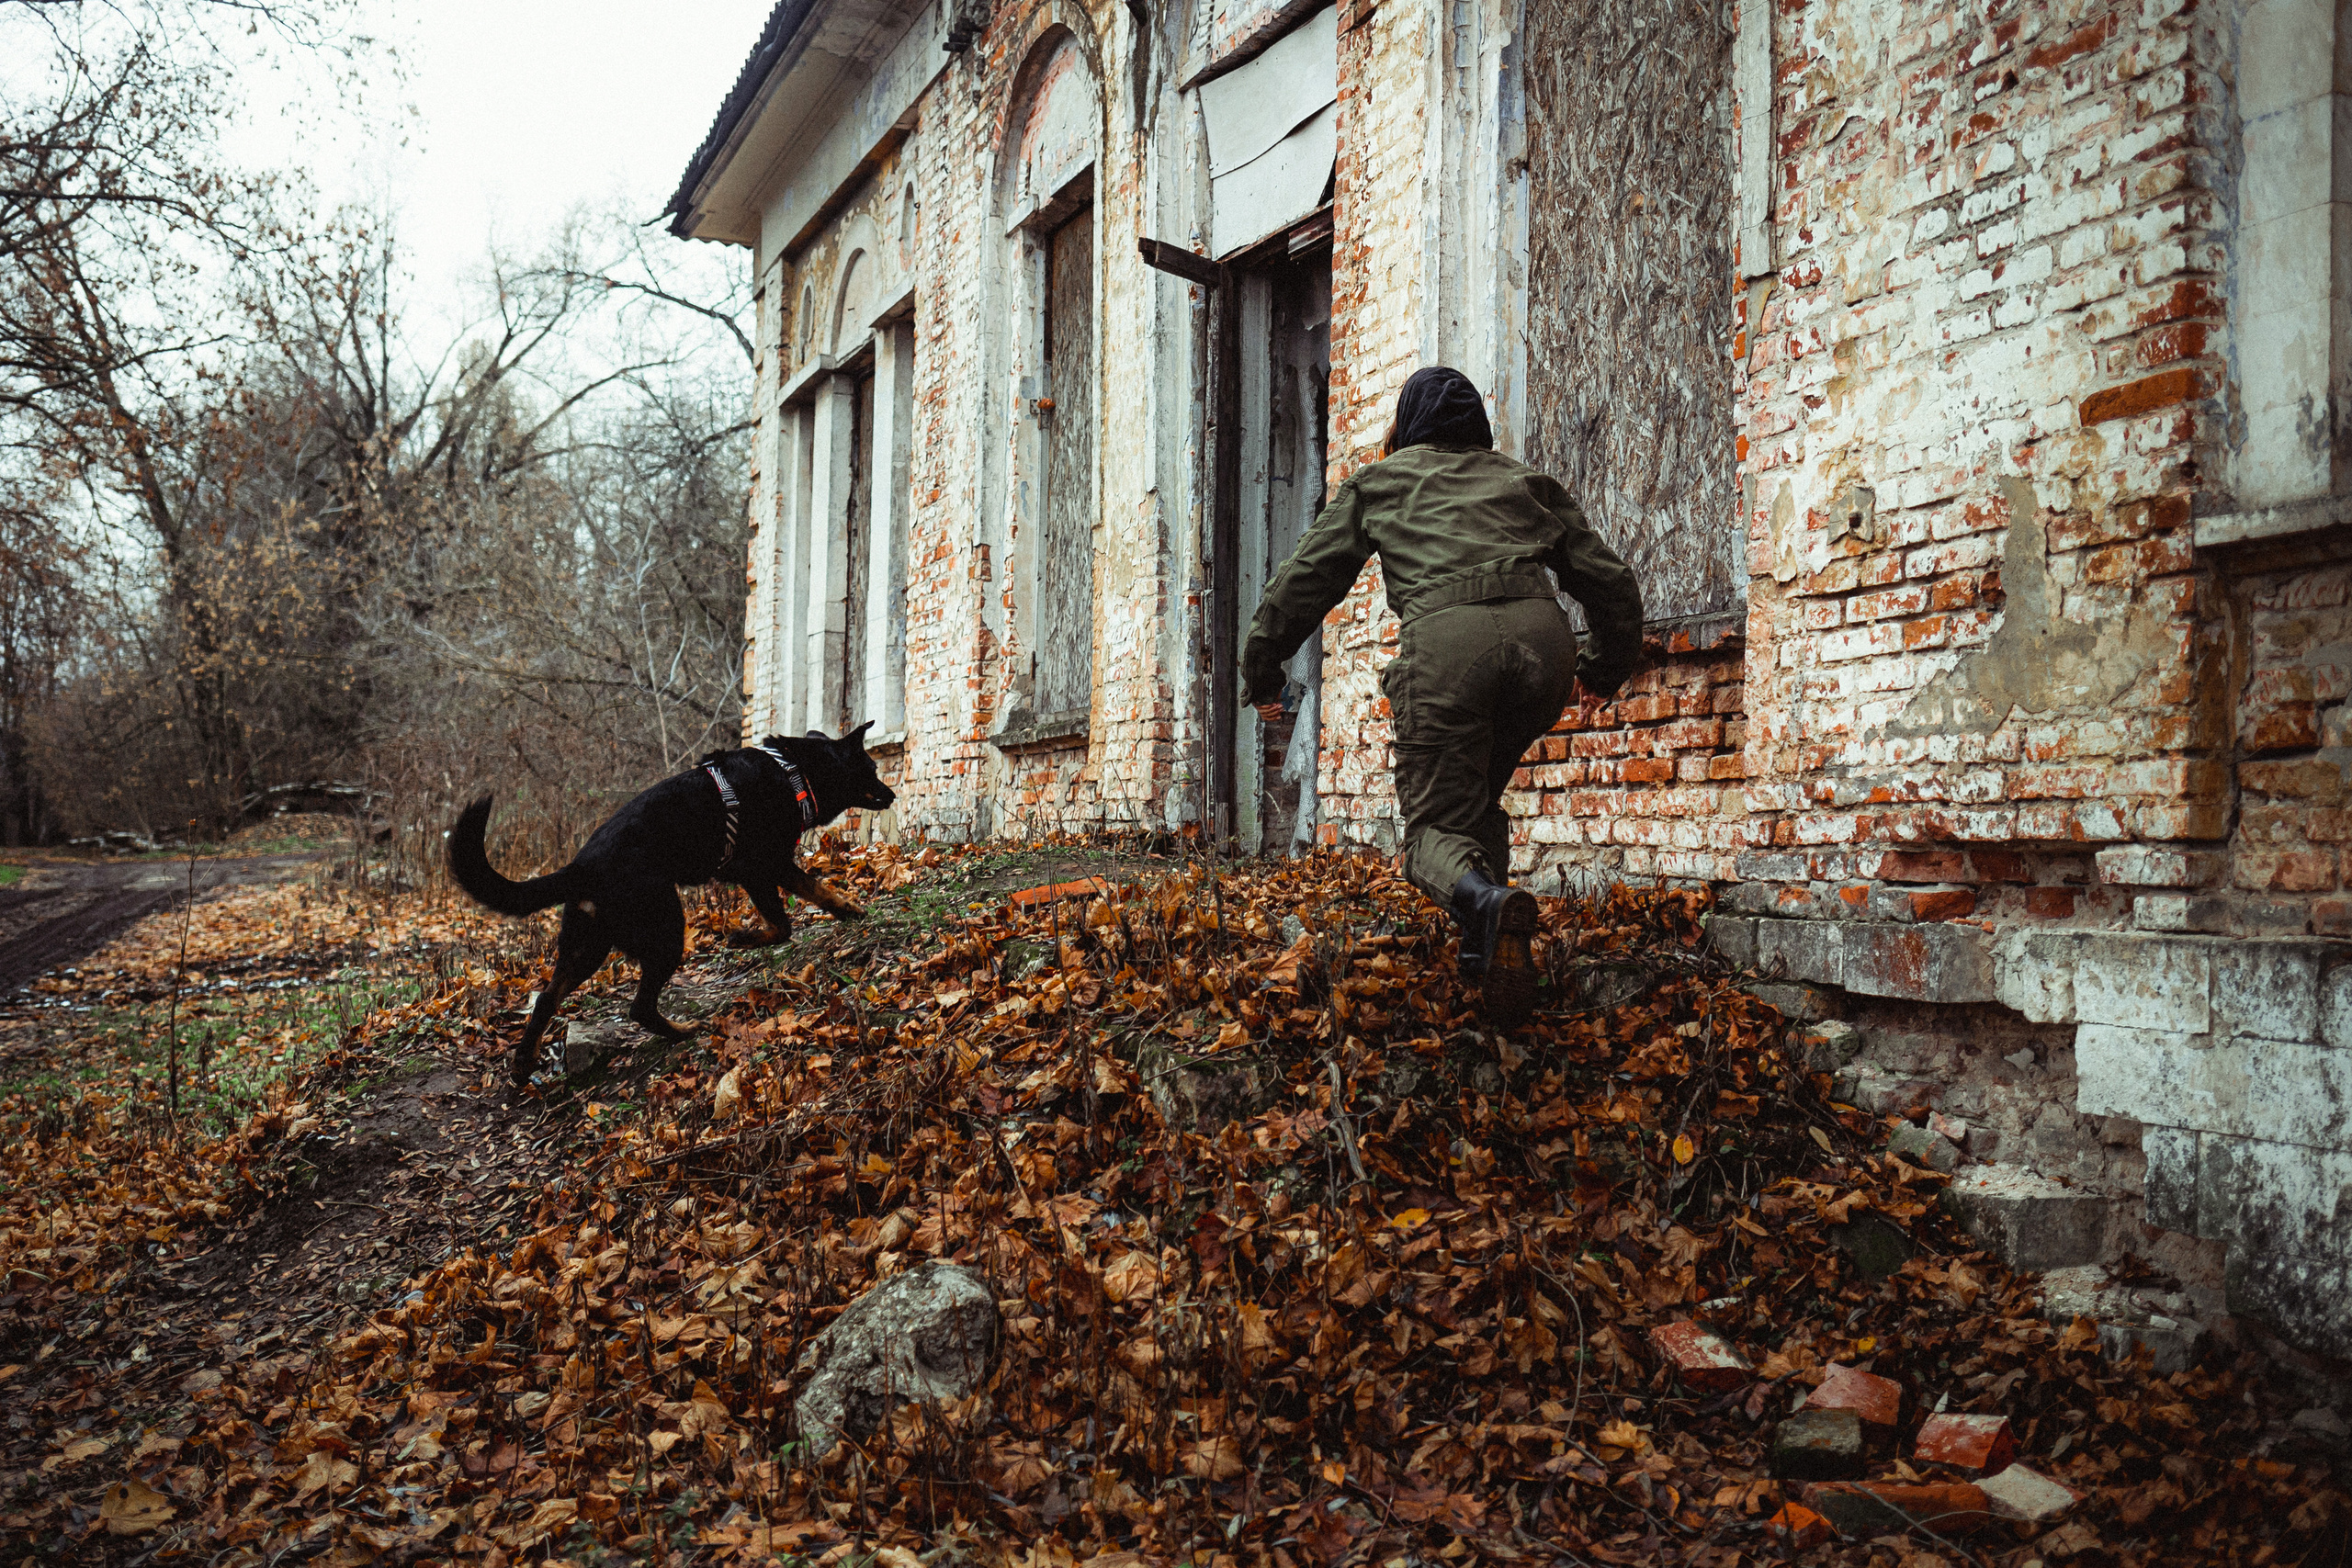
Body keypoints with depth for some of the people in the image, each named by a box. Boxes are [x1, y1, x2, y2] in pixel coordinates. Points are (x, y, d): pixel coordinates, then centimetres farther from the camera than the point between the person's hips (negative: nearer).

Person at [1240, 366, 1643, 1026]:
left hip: (1444, 637, -3)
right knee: (1478, 794, 26)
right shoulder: (1526, 481, 33)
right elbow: (1611, 580, 32)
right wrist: (1606, 668, 48)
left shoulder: (1377, 482, 28)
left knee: (1438, 825, 2)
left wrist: (1261, 669, 39)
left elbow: (1304, 581, 27)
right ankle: (1485, 946, 12)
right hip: (1542, 633, 3)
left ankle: (1487, 902, -31)